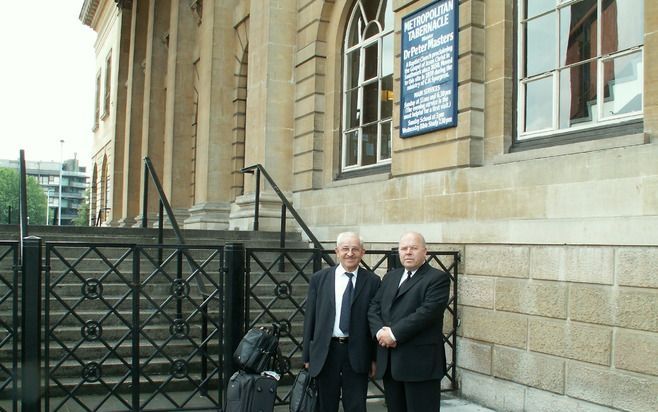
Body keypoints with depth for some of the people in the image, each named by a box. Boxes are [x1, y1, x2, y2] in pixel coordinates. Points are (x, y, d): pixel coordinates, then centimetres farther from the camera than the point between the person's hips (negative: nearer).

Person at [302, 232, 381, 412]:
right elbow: (310, 318, 5)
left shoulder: (372, 281, 0)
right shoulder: (319, 278, 3)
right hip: (325, 352, 1)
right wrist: (307, 356, 3)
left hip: (357, 354, -1)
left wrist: (375, 357, 1)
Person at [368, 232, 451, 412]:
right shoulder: (390, 277, 18)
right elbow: (374, 307, 12)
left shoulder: (438, 278, -5)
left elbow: (427, 312, -17)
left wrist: (394, 333, -17)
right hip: (389, 361, 6)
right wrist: (379, 331, -8)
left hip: (420, 361, -6)